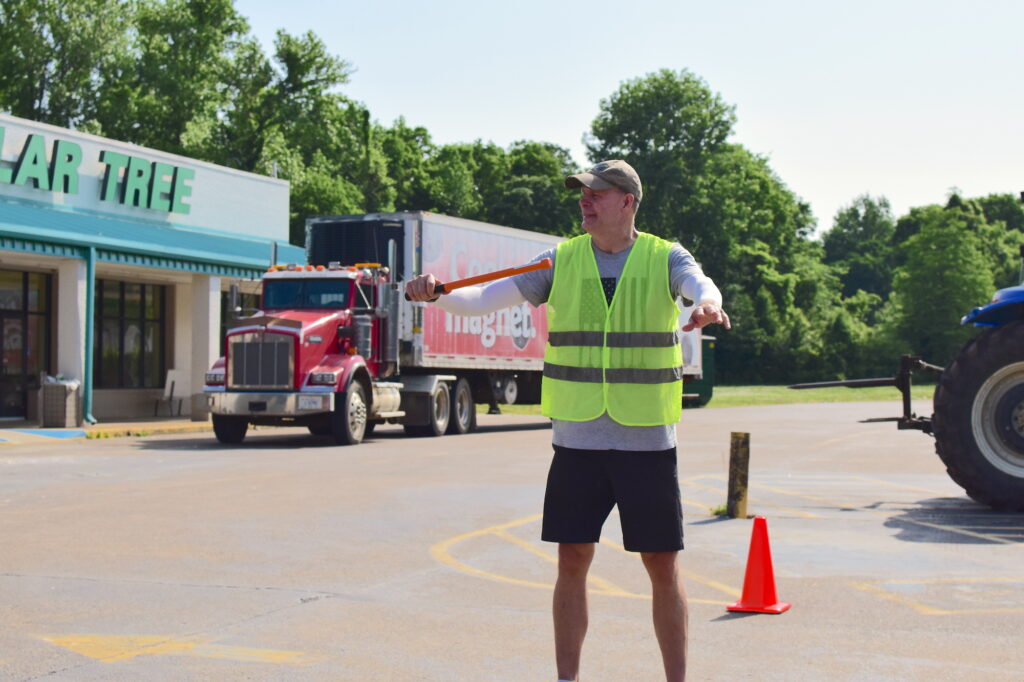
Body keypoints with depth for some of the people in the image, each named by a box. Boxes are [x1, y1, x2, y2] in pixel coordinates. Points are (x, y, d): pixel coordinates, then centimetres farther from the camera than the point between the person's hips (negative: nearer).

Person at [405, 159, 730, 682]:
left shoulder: (666, 259, 0)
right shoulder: (562, 260, 5)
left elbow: (700, 284, -22)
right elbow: (487, 298, -3)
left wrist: (706, 304, -46)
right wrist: (438, 293, -22)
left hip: (647, 443, -1)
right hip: (576, 442, 2)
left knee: (662, 566, 4)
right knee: (571, 562, 4)